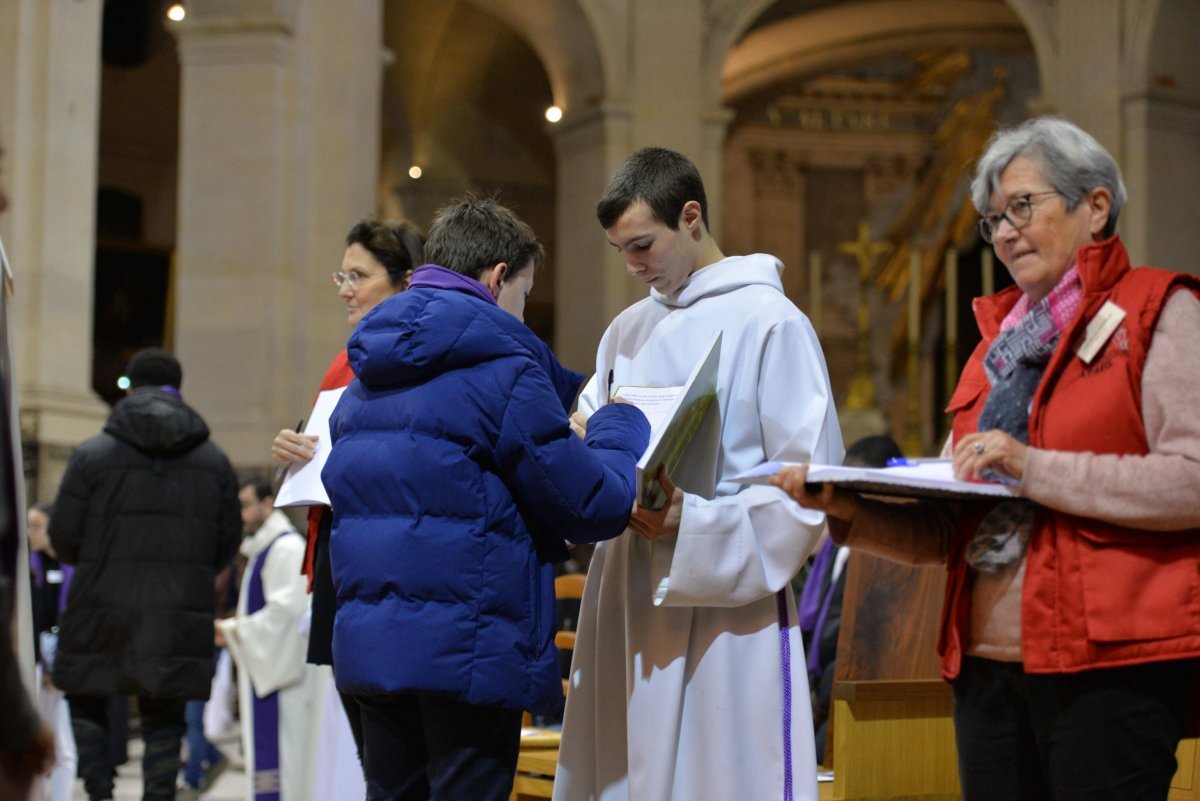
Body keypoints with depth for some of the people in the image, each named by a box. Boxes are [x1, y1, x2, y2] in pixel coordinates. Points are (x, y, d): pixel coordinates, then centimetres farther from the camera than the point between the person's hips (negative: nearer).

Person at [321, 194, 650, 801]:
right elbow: (594, 508, -10)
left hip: (366, 642, 7)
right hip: (468, 650, -7)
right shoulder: (500, 365, -11)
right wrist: (620, 423, 10)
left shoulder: (368, 376, 15)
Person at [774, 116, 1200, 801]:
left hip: (1107, 667, -6)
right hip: (989, 663, 6)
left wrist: (1034, 468, -17)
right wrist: (848, 510, -1)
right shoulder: (999, 341, 20)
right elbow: (943, 533, 17)